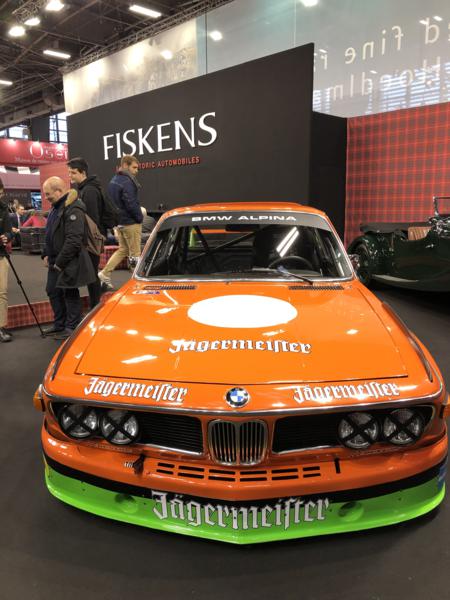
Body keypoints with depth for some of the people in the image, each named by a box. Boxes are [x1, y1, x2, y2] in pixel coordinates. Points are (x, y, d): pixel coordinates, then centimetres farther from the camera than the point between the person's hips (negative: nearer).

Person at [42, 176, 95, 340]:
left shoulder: (73, 209, -19)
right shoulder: (56, 207, 14)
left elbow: (74, 240, -25)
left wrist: (60, 262, -20)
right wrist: (46, 254, 13)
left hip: (69, 262, -10)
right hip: (56, 260, 10)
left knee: (70, 294, 0)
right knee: (53, 292, 16)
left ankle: (72, 328, 14)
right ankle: (59, 325, 30)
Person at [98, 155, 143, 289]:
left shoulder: (113, 181, 13)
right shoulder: (127, 182, -17)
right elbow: (131, 204, -22)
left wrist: (116, 216, 15)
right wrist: (140, 218, -9)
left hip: (119, 221, 9)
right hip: (130, 223, -9)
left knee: (123, 249, 19)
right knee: (135, 253, -1)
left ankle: (105, 274, 15)